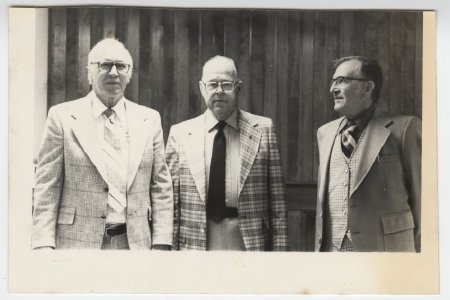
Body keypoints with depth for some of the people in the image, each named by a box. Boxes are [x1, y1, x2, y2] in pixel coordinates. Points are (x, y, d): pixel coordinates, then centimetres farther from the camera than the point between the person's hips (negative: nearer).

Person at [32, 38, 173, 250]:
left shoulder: (150, 120, 6)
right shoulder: (62, 116, 0)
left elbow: (161, 187, 5)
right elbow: (46, 188, -2)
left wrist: (161, 244, -2)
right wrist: (44, 247, -9)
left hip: (136, 243, 2)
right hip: (78, 243, -2)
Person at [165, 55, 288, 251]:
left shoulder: (262, 130, 2)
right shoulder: (179, 134, 4)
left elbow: (276, 198, 1)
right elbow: (171, 204, 4)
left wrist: (279, 249, -3)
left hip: (249, 243, 0)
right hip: (195, 244, 1)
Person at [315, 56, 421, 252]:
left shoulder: (405, 128, -3)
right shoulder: (325, 132, 12)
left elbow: (420, 197, -2)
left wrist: (419, 249, -2)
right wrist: (319, 247, 10)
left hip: (384, 247, -4)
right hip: (331, 248, 4)